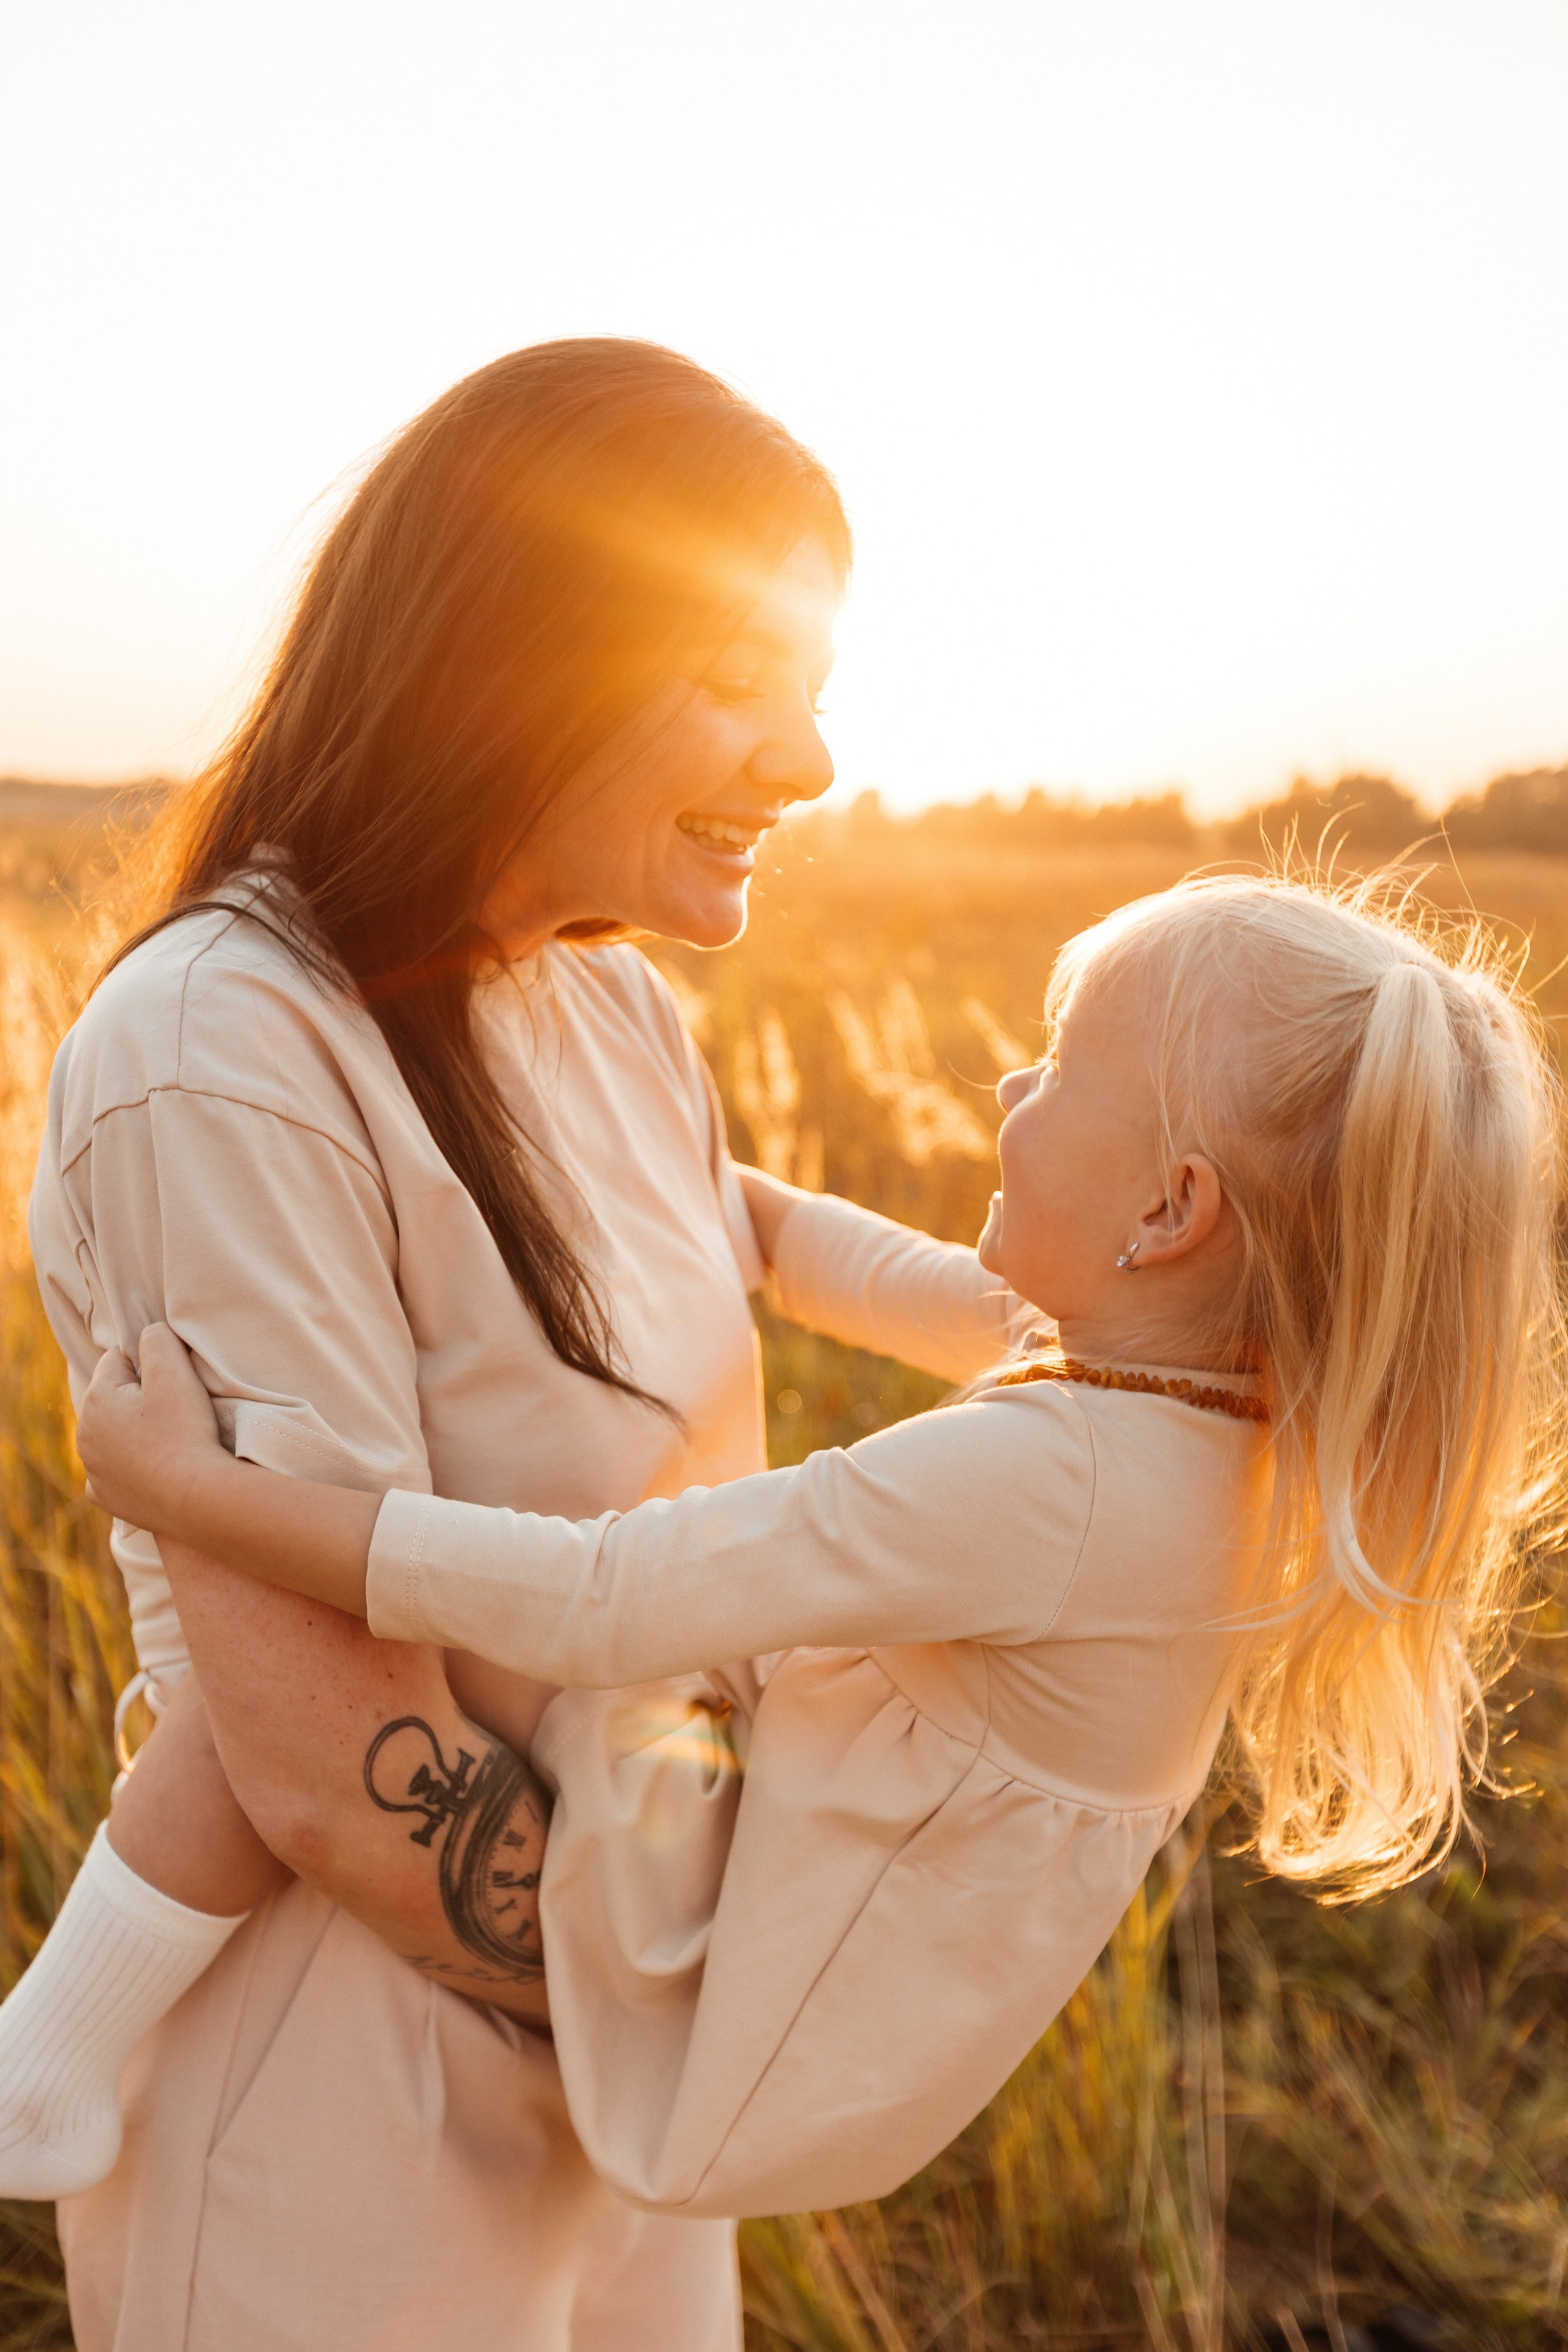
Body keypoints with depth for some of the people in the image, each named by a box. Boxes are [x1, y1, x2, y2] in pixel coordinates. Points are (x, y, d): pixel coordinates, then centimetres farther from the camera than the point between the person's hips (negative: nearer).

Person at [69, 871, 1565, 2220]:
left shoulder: (1031, 1477, -36)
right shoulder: (1234, 1425, -8)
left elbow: (591, 1608, -35)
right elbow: (910, 1285, 7)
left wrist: (196, 1489, -27)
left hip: (718, 2072, -8)